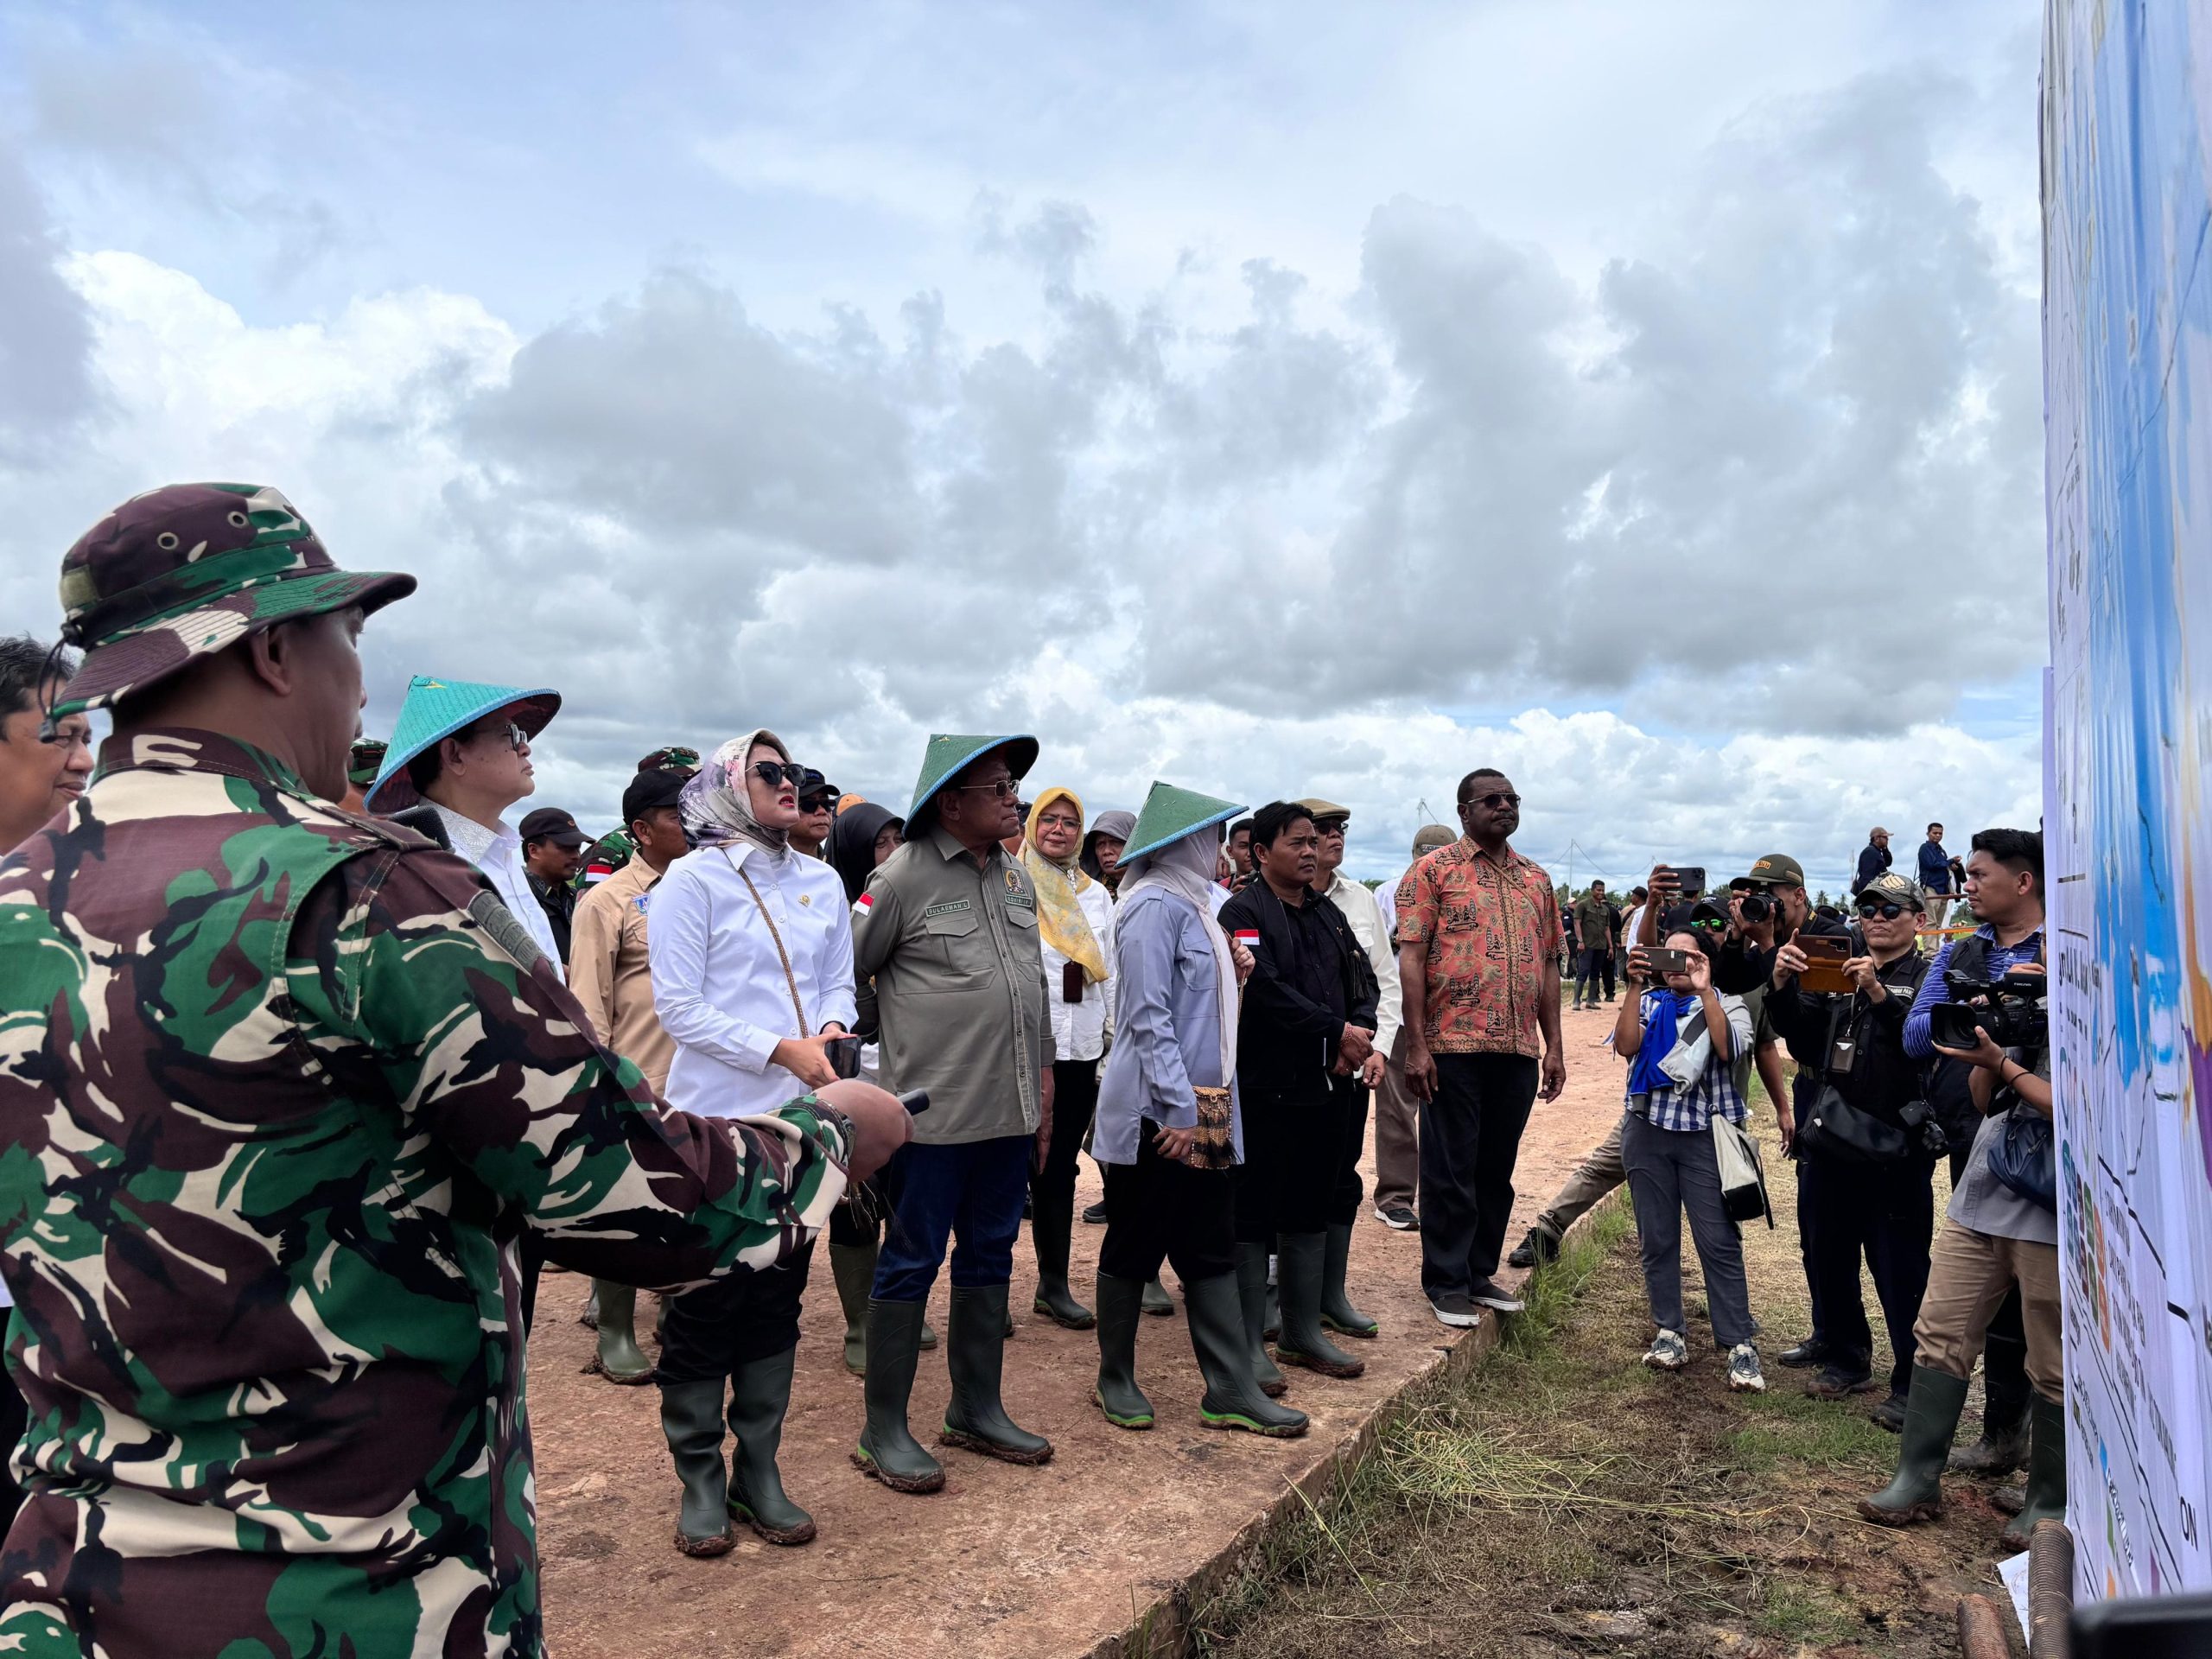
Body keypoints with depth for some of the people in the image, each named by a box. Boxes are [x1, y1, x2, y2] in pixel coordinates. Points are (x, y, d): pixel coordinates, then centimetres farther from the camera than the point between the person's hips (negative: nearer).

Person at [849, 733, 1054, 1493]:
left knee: (990, 1256, 16)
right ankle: (884, 1431, 15)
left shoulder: (1015, 876, 11)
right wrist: (894, 1035, 1)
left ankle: (976, 1409, 30)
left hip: (1011, 1108, 7)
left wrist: (1042, 1074, 16)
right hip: (936, 1109, -7)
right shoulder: (905, 874, -10)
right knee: (911, 1261, 2)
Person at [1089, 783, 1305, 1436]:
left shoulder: (1189, 904, 14)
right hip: (1157, 1111, -9)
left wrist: (1230, 976, 5)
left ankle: (1230, 1390, 16)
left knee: (1212, 1252, 10)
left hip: (1206, 1107, 9)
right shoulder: (1155, 905, -14)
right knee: (1134, 1248, 6)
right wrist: (1179, 1107, -21)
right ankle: (1115, 1380, 21)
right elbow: (1149, 1014, -19)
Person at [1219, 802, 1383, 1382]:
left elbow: (1362, 982, 12)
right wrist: (1338, 1031, -16)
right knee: (1254, 1215, 0)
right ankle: (1246, 1343, 10)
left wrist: (1362, 1035, -8)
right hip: (1266, 1088, -7)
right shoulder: (1244, 912, -9)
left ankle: (1303, 1332, 26)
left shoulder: (1329, 915, 16)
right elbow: (1266, 991, -20)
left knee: (1311, 1211, 14)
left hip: (1327, 1086, 8)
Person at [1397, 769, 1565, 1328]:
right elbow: (1410, 958, -7)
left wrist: (1553, 1046, 10)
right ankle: (1446, 1283, 15)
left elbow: (1548, 965, 16)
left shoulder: (1536, 879, 15)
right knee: (1450, 1170, 3)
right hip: (1453, 1046, -5)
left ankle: (1480, 1272, 27)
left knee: (1497, 1168, 13)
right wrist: (1416, 1046, -13)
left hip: (1519, 1050, 5)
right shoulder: (1434, 871, -2)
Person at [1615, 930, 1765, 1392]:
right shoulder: (1648, 1002, 10)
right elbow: (1625, 1046, -9)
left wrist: (1705, 991, -16)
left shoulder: (1727, 1006, 6)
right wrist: (1636, 986, -14)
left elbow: (1729, 1049, -15)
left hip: (1705, 1134, -2)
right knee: (1656, 1239, 6)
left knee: (1720, 1241, -6)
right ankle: (1669, 1333, 17)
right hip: (1648, 1130, 2)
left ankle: (1740, 1346, -1)